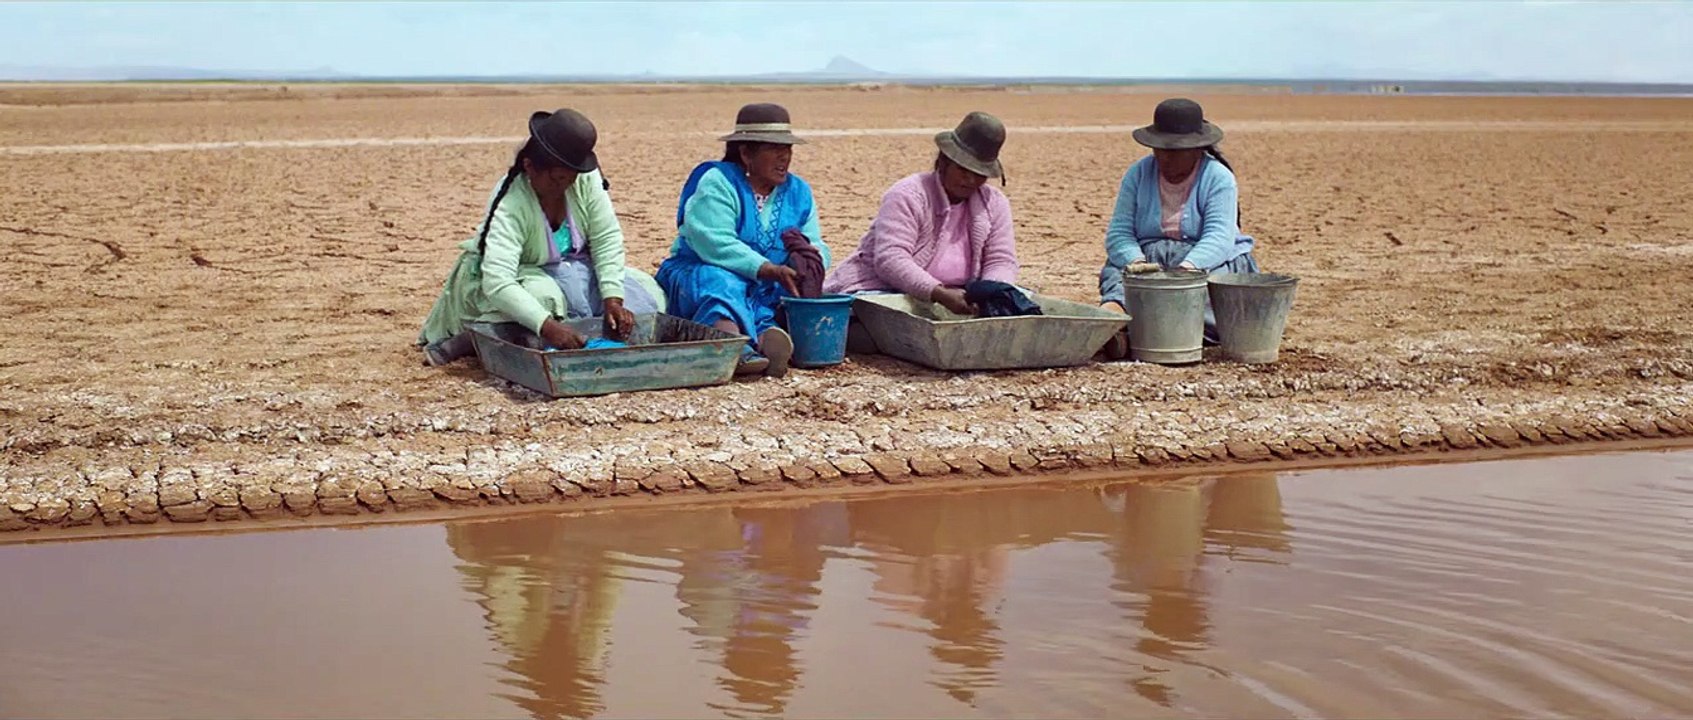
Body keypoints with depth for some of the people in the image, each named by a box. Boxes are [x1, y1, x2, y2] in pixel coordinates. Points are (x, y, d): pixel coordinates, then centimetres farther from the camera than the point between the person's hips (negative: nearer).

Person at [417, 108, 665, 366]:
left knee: (644, 294, -10)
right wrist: (548, 326, -55)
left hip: (573, 268, 6)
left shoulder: (586, 178, -21)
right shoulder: (509, 207, -33)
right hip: (523, 274, -5)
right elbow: (497, 283, -43)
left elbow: (607, 239, -15)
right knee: (545, 297, -38)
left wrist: (613, 299, -28)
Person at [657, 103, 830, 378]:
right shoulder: (717, 183, -8)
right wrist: (771, 271, -31)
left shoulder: (798, 192, 13)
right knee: (722, 284, -38)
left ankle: (763, 336, -64)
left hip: (764, 292, 5)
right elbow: (715, 244, -23)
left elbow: (820, 250, 6)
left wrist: (810, 252, -21)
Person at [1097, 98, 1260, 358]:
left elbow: (1219, 237, -20)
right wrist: (1135, 260, -28)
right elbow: (1119, 233, -5)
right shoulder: (1138, 174, 4)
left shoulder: (1218, 178, -5)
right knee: (1116, 273, -29)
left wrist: (1188, 267, -39)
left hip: (1204, 260, -3)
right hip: (1149, 256, 3)